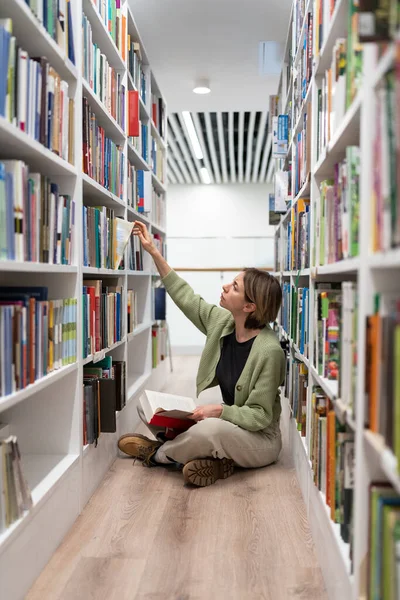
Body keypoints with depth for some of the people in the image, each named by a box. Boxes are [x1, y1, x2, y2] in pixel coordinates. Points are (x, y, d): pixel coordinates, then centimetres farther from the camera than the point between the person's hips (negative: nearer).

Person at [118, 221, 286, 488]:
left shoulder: (269, 351, -27)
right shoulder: (221, 322, -7)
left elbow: (259, 416, -22)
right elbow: (187, 297, 3)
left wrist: (219, 410, -34)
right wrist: (154, 252, 3)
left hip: (260, 439, -7)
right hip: (228, 424, 7)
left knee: (209, 430, -37)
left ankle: (157, 454, -5)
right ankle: (212, 456, -9)